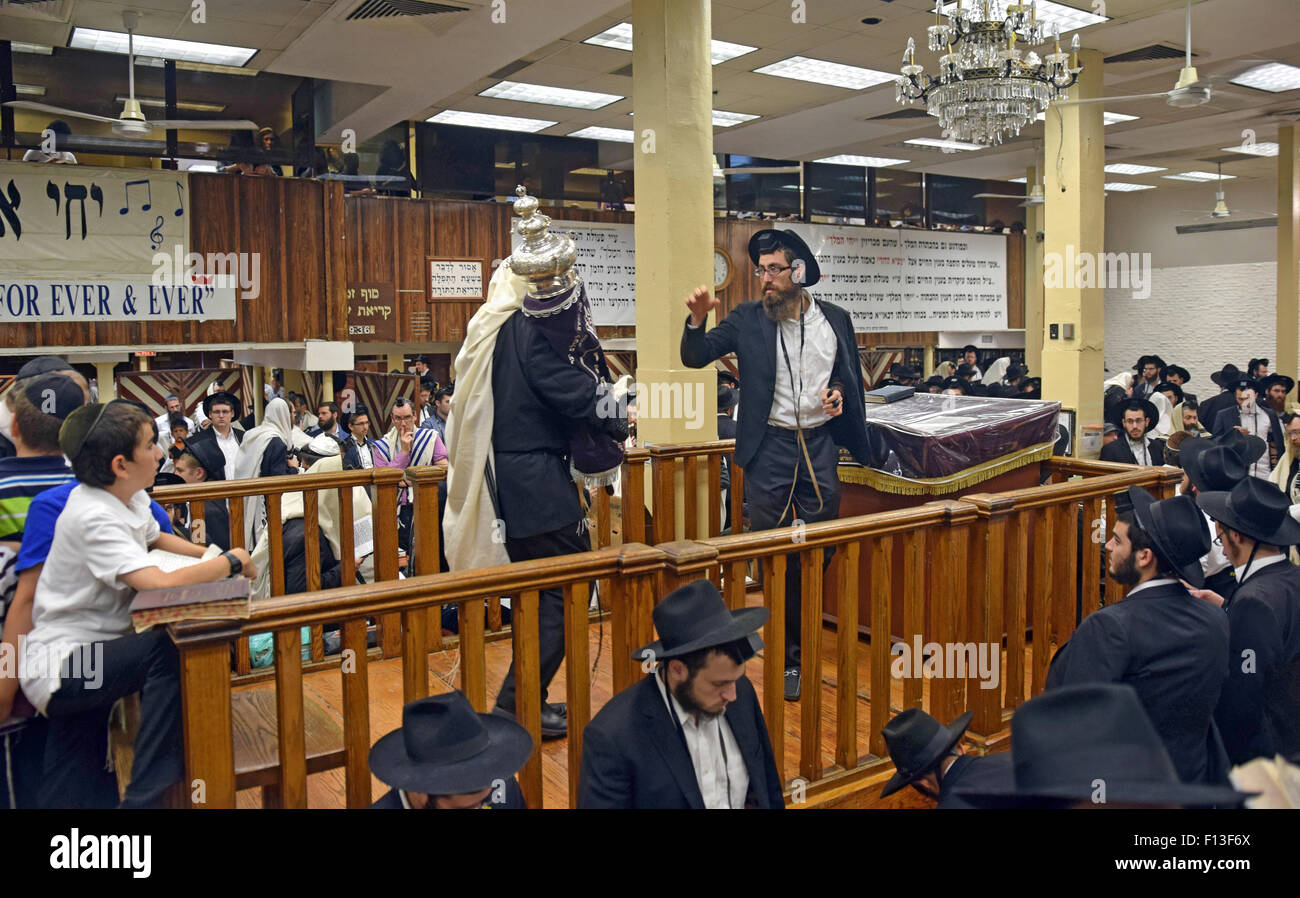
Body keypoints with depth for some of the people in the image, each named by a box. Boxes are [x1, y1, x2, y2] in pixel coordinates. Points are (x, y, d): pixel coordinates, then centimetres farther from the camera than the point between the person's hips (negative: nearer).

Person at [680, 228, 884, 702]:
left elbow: (851, 375, 18)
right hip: (769, 446, -2)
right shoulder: (747, 319, -1)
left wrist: (840, 392, -4)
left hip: (820, 443, 2)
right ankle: (788, 658, 17)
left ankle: (803, 640, 31)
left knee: (822, 552, 8)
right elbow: (695, 357, -1)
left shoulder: (835, 320, 5)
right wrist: (697, 320, -20)